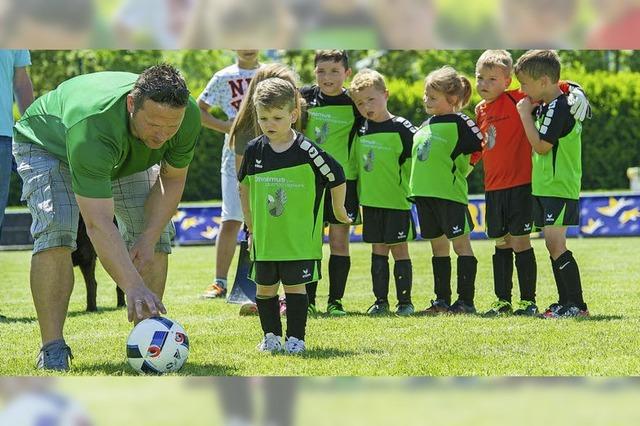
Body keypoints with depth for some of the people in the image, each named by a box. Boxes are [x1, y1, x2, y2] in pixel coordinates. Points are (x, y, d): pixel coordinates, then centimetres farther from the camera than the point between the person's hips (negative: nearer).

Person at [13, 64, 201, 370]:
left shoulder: (188, 116, -32)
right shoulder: (92, 126, -49)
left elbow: (172, 178, -12)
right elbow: (98, 224, -52)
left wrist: (149, 238, -24)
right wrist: (133, 286, -61)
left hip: (127, 156, 6)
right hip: (46, 144, -5)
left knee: (156, 233, -8)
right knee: (55, 231, -27)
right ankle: (52, 349, -22)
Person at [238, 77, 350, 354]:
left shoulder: (307, 152, -13)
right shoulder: (254, 151, 0)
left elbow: (337, 179, -1)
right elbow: (245, 188, 16)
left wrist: (339, 212, 10)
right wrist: (250, 227, 17)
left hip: (300, 238, -4)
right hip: (264, 237, 4)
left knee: (295, 286, -2)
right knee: (264, 287, 9)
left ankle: (295, 337, 7)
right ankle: (271, 336, 22)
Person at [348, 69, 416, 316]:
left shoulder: (401, 128, -9)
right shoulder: (362, 131, 7)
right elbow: (355, 164, 17)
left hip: (397, 202, -5)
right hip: (371, 202, 5)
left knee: (399, 249, 0)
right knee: (378, 250, 9)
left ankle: (404, 301, 6)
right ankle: (380, 301, 14)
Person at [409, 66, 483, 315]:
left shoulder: (459, 123, -8)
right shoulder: (426, 125, 15)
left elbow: (482, 149, -13)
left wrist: (457, 173, -6)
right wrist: (415, 185, 17)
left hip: (451, 194, -8)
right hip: (425, 193, 8)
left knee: (461, 244, -3)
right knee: (438, 246, 13)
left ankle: (466, 301, -3)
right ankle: (442, 300, 18)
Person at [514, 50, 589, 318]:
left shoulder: (558, 107, -16)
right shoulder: (546, 107, 15)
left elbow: (541, 145, -19)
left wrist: (526, 114, -11)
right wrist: (530, 112, 11)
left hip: (559, 187, -10)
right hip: (546, 186, 10)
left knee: (556, 245, -13)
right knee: (553, 245, 12)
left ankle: (577, 305, -13)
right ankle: (565, 302, 16)